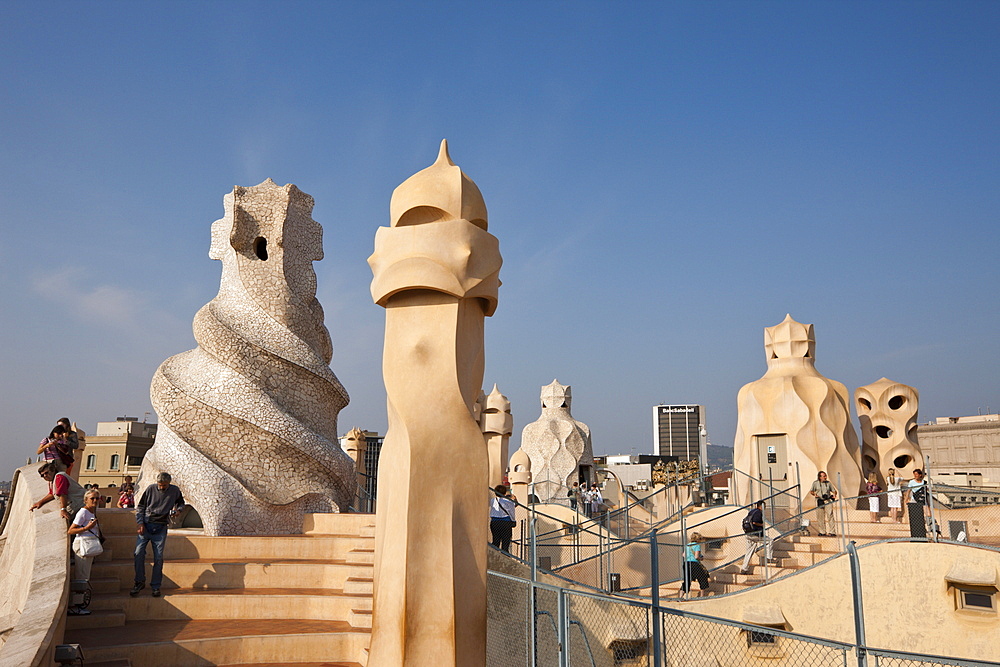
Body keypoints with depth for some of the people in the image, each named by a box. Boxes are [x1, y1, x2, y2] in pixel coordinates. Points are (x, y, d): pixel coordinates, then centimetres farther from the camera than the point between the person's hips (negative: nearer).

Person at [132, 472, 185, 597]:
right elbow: (139, 507, 6)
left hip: (161, 527, 0)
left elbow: (181, 503, 22)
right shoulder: (150, 489, -1)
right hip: (146, 525, 0)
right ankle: (139, 582, 8)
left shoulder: (175, 491, 3)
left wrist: (177, 509, -1)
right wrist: (140, 523, -4)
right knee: (139, 553, -9)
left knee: (158, 557, 1)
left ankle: (156, 586, 11)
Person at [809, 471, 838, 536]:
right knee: (820, 517, 2)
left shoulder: (828, 483, 8)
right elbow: (811, 491, 9)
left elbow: (834, 491, 15)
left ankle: (829, 532, -7)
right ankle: (822, 532, 10)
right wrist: (814, 494, -11)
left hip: (828, 501, 0)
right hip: (819, 501, 0)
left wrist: (834, 495, -6)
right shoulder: (815, 483, 4)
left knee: (829, 516, -9)